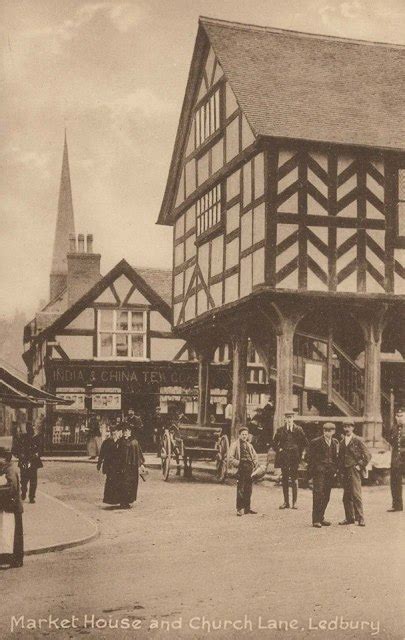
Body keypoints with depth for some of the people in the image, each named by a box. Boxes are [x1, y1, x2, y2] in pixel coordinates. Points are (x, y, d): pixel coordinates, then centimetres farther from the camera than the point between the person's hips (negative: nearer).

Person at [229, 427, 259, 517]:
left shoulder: (249, 445, 20)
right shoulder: (235, 444, 2)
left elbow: (255, 456, 23)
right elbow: (231, 458, -4)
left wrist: (254, 464, 7)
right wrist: (239, 463, -13)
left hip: (250, 469, 6)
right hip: (241, 469, -6)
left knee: (248, 489, 8)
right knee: (240, 490, -9)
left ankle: (247, 507, 16)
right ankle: (240, 509, -7)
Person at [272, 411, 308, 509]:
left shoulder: (298, 430, 4)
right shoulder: (280, 430, 8)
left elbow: (305, 442, 9)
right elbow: (274, 443, 16)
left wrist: (300, 452, 3)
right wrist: (278, 450, 2)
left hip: (294, 457, -2)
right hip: (284, 457, 2)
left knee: (294, 479, -3)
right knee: (284, 479, 3)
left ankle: (294, 502, 2)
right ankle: (286, 502, 8)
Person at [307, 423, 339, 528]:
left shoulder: (335, 443, 13)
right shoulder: (315, 442, -2)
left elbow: (336, 457, 18)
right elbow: (310, 458, -1)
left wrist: (335, 470, 8)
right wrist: (311, 472, -6)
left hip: (330, 472, 5)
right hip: (319, 471, -5)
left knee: (326, 496, 8)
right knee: (318, 494, -10)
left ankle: (321, 518, 20)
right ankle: (316, 520, -7)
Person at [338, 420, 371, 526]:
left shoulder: (357, 440, -3)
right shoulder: (342, 442, 15)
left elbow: (367, 456, -4)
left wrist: (360, 466, -6)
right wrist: (341, 470, 10)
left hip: (354, 470, -6)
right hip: (344, 472, 6)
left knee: (356, 494, -12)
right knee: (346, 496, 6)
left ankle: (360, 518, -7)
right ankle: (349, 518, 13)